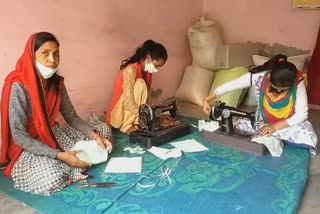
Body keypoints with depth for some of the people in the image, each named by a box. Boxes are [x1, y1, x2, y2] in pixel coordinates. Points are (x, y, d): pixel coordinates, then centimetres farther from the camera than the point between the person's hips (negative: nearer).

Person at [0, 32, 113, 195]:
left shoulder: (56, 82, -4)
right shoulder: (18, 86, -24)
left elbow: (72, 117, 2)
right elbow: (19, 136, -24)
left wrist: (95, 136, -15)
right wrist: (60, 155, -30)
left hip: (53, 134, 7)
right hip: (27, 147, -7)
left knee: (104, 131, 2)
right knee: (53, 179, -36)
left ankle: (64, 166, -3)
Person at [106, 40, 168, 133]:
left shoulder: (147, 71, 2)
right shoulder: (131, 70, -23)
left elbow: (145, 96, 1)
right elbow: (128, 102, -31)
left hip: (132, 115, 8)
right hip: (117, 116, -8)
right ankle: (127, 126, -22)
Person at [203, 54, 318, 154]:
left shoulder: (298, 81, -25)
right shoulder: (259, 75, -25)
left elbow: (302, 114, -21)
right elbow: (229, 85, -20)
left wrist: (274, 127, -30)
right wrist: (207, 99, -31)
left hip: (290, 123, -1)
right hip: (263, 121, 2)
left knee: (309, 137, -33)